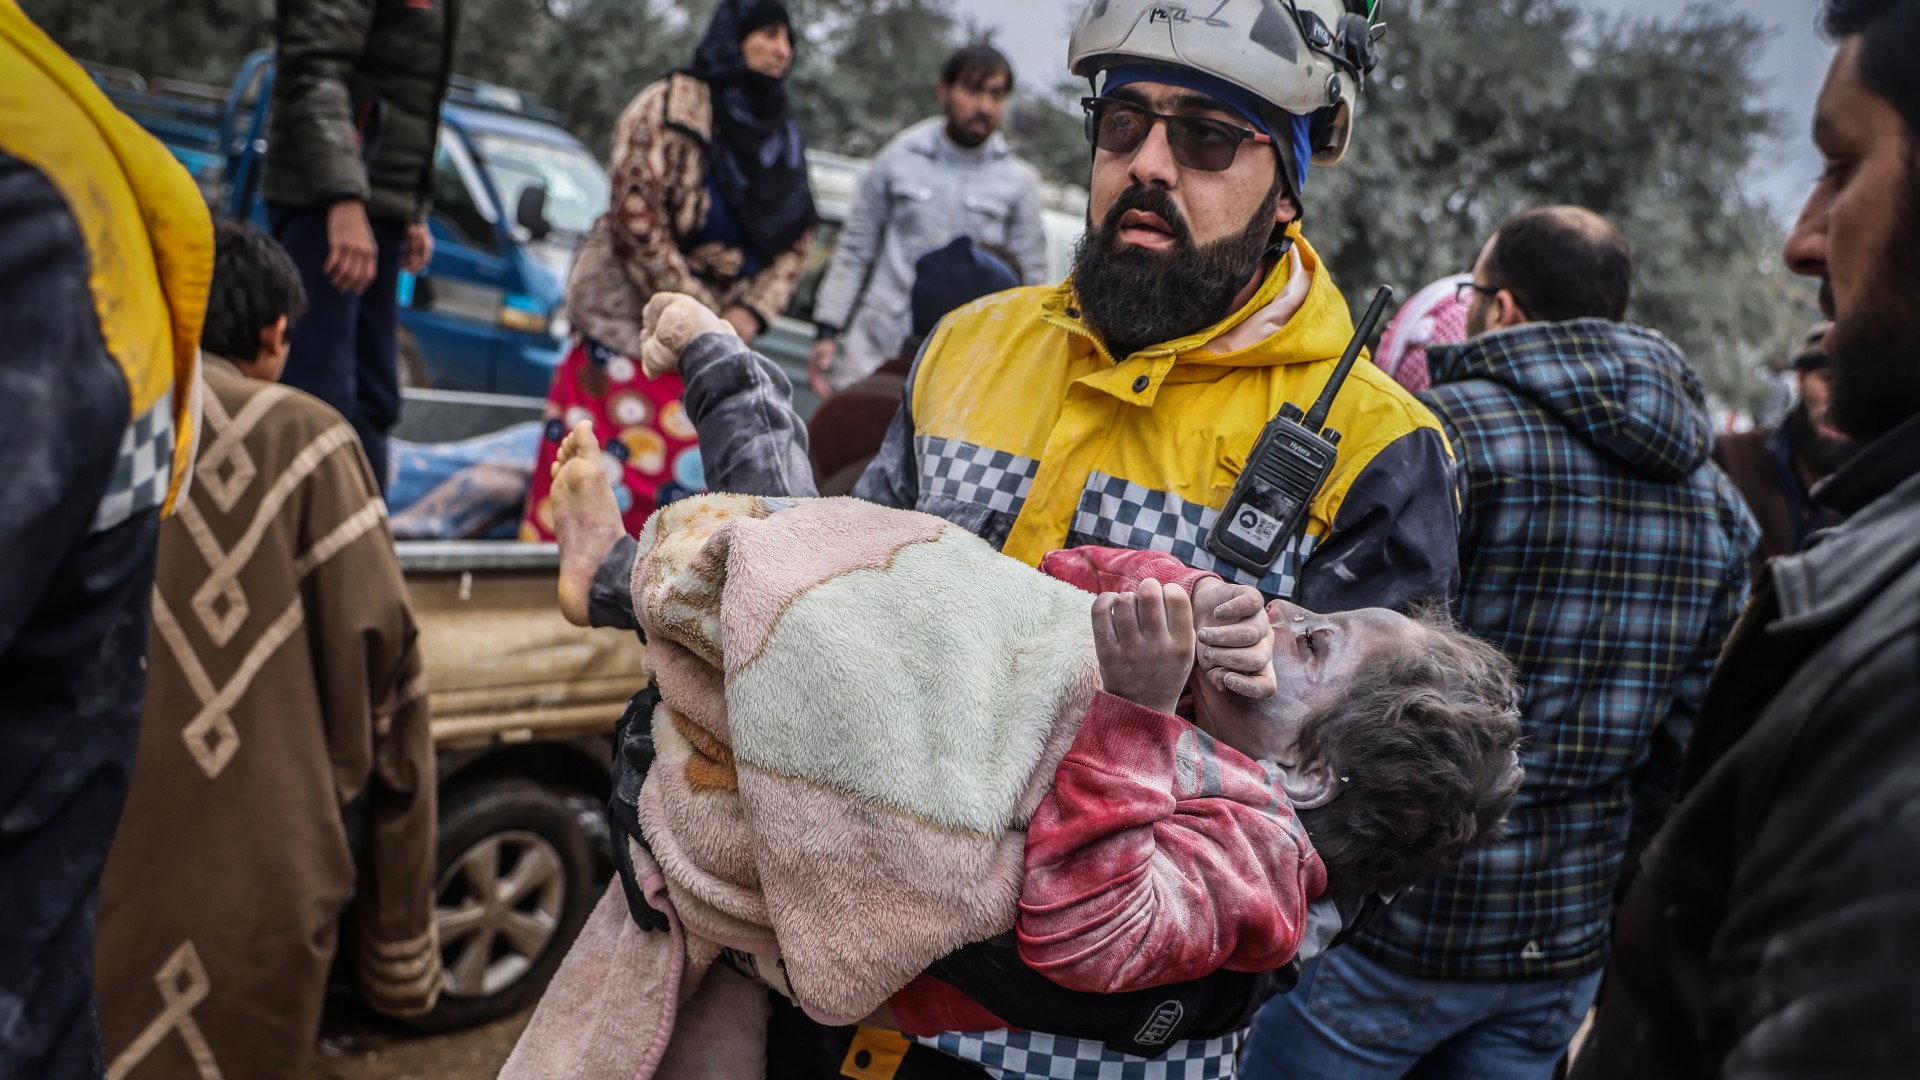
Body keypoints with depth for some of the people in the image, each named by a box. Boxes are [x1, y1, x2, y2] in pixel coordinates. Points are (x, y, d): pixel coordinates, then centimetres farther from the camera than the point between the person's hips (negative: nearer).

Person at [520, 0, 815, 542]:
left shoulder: (783, 135, 14)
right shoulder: (675, 104, -4)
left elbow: (795, 244, 11)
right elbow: (636, 214, -12)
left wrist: (745, 318, -5)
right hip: (631, 329, -5)